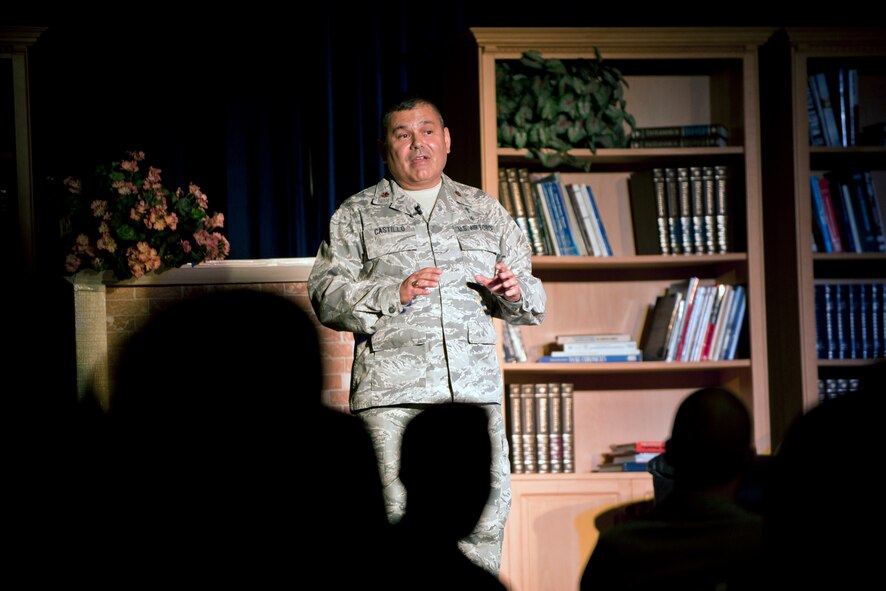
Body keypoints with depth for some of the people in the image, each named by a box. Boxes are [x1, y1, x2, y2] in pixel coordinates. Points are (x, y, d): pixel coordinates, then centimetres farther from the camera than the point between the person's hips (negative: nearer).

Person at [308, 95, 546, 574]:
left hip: (475, 388, 2)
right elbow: (326, 295, 2)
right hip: (391, 392, -2)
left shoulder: (485, 211, 21)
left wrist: (513, 293, -1)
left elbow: (533, 301, 22)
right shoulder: (357, 215, 13)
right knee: (396, 515, -11)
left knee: (487, 514, -4)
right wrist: (396, 294, -12)